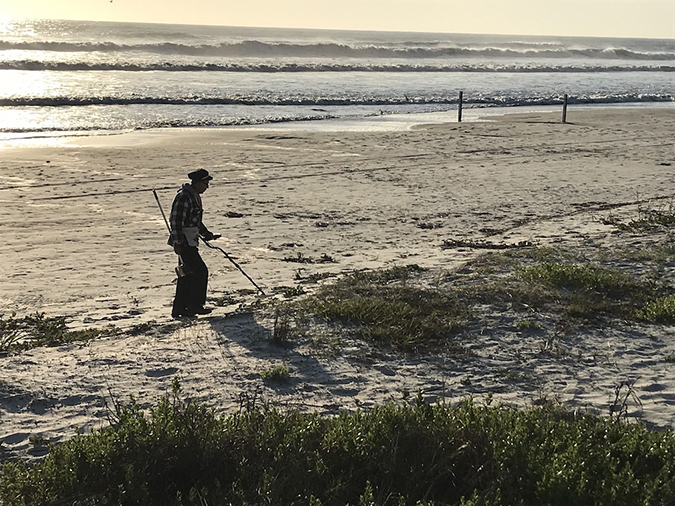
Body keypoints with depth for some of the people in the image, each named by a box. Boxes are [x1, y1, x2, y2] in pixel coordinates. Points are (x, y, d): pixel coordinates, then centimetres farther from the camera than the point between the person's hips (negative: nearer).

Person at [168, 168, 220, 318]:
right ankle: (195, 305, 1)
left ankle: (179, 308, 17)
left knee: (186, 275, 12)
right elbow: (176, 221, -20)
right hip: (183, 242, -10)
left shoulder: (195, 196, 15)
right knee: (200, 271, -8)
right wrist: (178, 243, -22)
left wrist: (206, 234, 23)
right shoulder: (184, 197, -17)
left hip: (190, 242, 10)